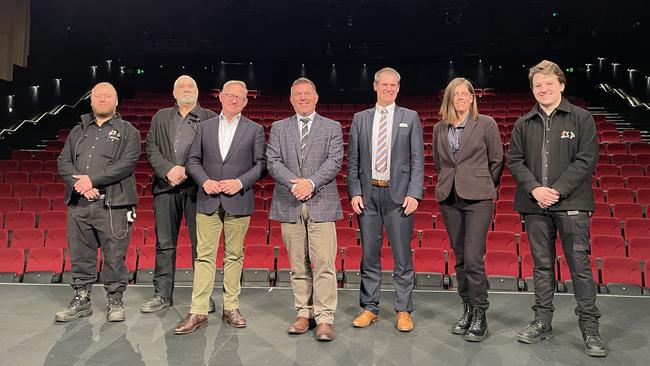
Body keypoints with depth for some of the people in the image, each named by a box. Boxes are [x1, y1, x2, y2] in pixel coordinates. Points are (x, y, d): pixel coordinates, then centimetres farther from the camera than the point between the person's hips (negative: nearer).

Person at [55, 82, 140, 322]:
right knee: (80, 255, 11)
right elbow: (63, 162, 11)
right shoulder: (78, 131, 19)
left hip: (113, 205, -4)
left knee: (114, 256, -1)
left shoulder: (128, 131, 5)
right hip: (79, 203, 5)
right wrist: (79, 183, -8)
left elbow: (127, 163, -9)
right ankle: (81, 300, 24)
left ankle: (115, 302, 13)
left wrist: (93, 180, -15)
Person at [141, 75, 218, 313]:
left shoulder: (210, 118, 5)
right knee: (164, 244, 8)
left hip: (196, 187, -3)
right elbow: (150, 147, 8)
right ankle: (162, 294, 19)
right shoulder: (161, 117, 16)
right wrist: (168, 170, -8)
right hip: (166, 187, 3)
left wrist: (187, 171, -13)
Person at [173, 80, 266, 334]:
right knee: (204, 256, 0)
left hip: (238, 201, -1)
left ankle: (231, 308, 18)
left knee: (234, 256, 7)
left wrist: (240, 182, -12)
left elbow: (261, 164, 2)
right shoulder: (205, 127, 12)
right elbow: (193, 160, 9)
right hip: (208, 201, 1)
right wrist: (205, 181, -9)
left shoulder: (254, 130, 6)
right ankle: (198, 312, 5)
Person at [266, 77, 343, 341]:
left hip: (321, 203, -2)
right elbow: (273, 162, 2)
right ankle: (304, 313, 18)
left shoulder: (332, 127, 10)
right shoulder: (279, 128, 14)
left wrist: (311, 182, -15)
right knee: (298, 265, 7)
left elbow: (334, 162, -2)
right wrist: (293, 183, -14)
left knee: (324, 263, -6)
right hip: (289, 205, 2)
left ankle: (325, 318, 1)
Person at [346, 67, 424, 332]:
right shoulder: (360, 119, 10)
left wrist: (413, 193, -8)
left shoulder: (410, 118, 6)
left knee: (402, 256, 3)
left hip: (398, 194, -1)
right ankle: (369, 308, 20)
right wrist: (354, 192, -2)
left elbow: (418, 159, 1)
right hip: (368, 194, 2)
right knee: (369, 255, 8)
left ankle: (403, 311, 15)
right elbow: (352, 160, 8)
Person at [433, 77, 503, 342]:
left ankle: (480, 316, 4)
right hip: (449, 198, 4)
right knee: (460, 258, 10)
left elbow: (497, 160, 5)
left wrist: (484, 187, 10)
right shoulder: (440, 128, 10)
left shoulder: (486, 124, 0)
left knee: (473, 259, -9)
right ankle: (467, 310, 22)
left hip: (477, 198, -4)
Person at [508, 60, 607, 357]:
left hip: (571, 203, -3)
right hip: (535, 205, 3)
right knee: (542, 265, 11)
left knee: (580, 265, 0)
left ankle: (590, 328, 11)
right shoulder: (523, 124, 9)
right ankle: (542, 321, 22)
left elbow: (586, 160, -6)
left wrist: (557, 190, -14)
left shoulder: (581, 119, 1)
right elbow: (514, 160, 6)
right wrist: (534, 188, -10)